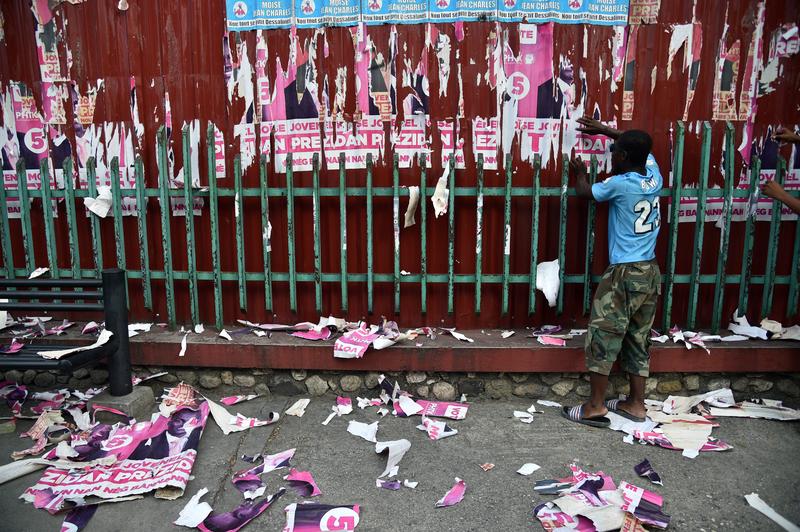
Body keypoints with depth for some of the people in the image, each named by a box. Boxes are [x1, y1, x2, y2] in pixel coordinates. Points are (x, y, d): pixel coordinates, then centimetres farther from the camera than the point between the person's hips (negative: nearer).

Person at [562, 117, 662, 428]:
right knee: (638, 340, 13)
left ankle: (595, 407, 4)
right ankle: (636, 404, 21)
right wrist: (604, 130, 30)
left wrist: (579, 173, 25)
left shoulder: (619, 184, -15)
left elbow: (584, 192, 5)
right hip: (650, 272, 8)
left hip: (625, 273, -8)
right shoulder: (654, 176, 5)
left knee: (602, 337, -1)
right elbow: (640, 147, 26)